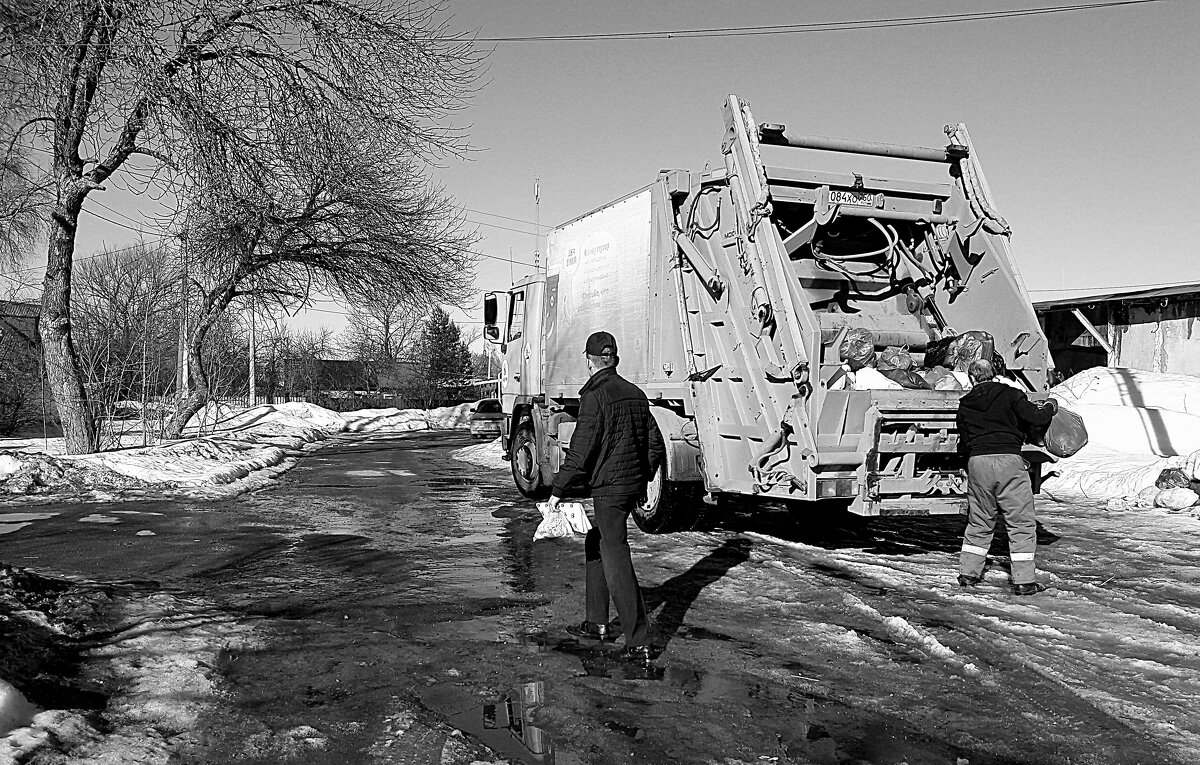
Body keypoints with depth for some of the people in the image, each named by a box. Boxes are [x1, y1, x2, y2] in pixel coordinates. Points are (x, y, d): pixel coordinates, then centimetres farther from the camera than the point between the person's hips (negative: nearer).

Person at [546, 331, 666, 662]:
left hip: (608, 488, -8)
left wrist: (558, 489, -11)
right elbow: (655, 445, 12)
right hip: (632, 483, 8)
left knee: (617, 562, -5)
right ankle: (597, 623, 29)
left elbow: (581, 449, -18)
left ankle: (639, 643, -5)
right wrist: (642, 480, 24)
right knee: (595, 545, 22)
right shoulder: (635, 393, 9)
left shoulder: (595, 396, -15)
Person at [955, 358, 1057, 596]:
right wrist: (1050, 407, 16)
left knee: (979, 521, 17)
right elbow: (1035, 417, -4)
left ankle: (968, 572, 20)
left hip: (977, 462, 4)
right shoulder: (1010, 394, 3)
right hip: (1008, 460, -3)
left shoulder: (965, 405, 13)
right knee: (1021, 522, 4)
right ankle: (1024, 580, 2)